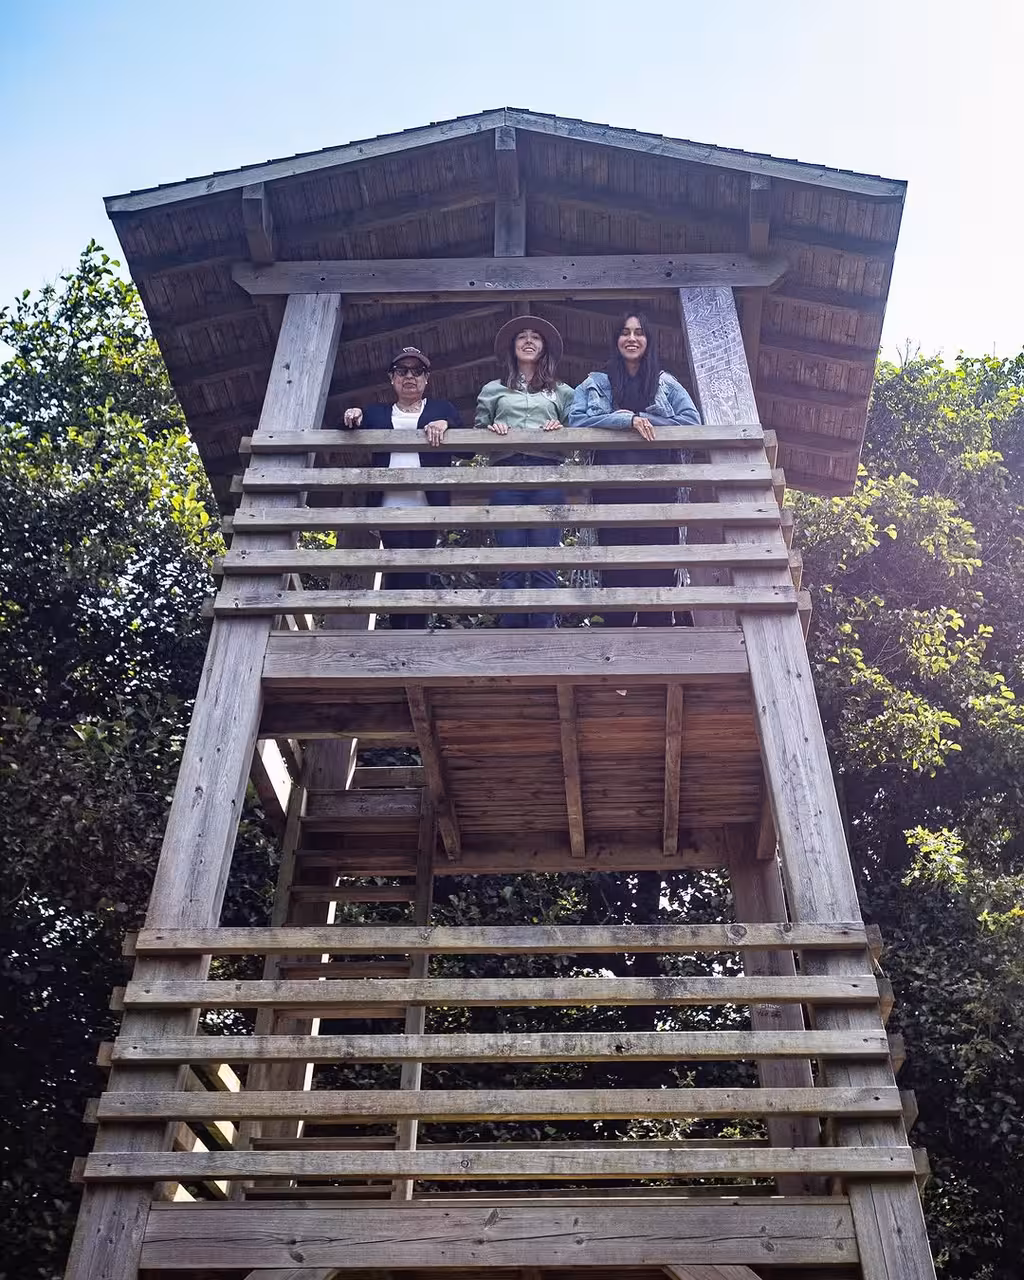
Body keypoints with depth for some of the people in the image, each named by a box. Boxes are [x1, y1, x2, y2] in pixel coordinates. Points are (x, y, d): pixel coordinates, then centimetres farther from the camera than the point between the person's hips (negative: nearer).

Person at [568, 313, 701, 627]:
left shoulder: (666, 384, 14)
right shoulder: (595, 384, 12)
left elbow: (692, 422, 1)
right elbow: (577, 420, -5)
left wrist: (641, 419, -8)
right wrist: (627, 420, -15)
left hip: (658, 491, 1)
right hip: (613, 492, 0)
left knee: (658, 572, -2)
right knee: (616, 572, -1)